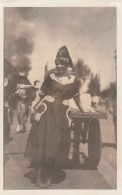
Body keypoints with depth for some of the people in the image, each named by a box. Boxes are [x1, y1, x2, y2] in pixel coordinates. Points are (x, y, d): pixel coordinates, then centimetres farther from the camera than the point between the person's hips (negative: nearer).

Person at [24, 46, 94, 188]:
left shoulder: (73, 80, 7)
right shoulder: (50, 77, 2)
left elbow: (76, 96, 17)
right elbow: (42, 94, 4)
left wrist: (82, 110, 23)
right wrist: (34, 105, -7)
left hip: (60, 113, 2)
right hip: (46, 111, -1)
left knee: (55, 142, 4)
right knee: (42, 140, -1)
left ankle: (48, 174, 21)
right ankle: (40, 175, 11)